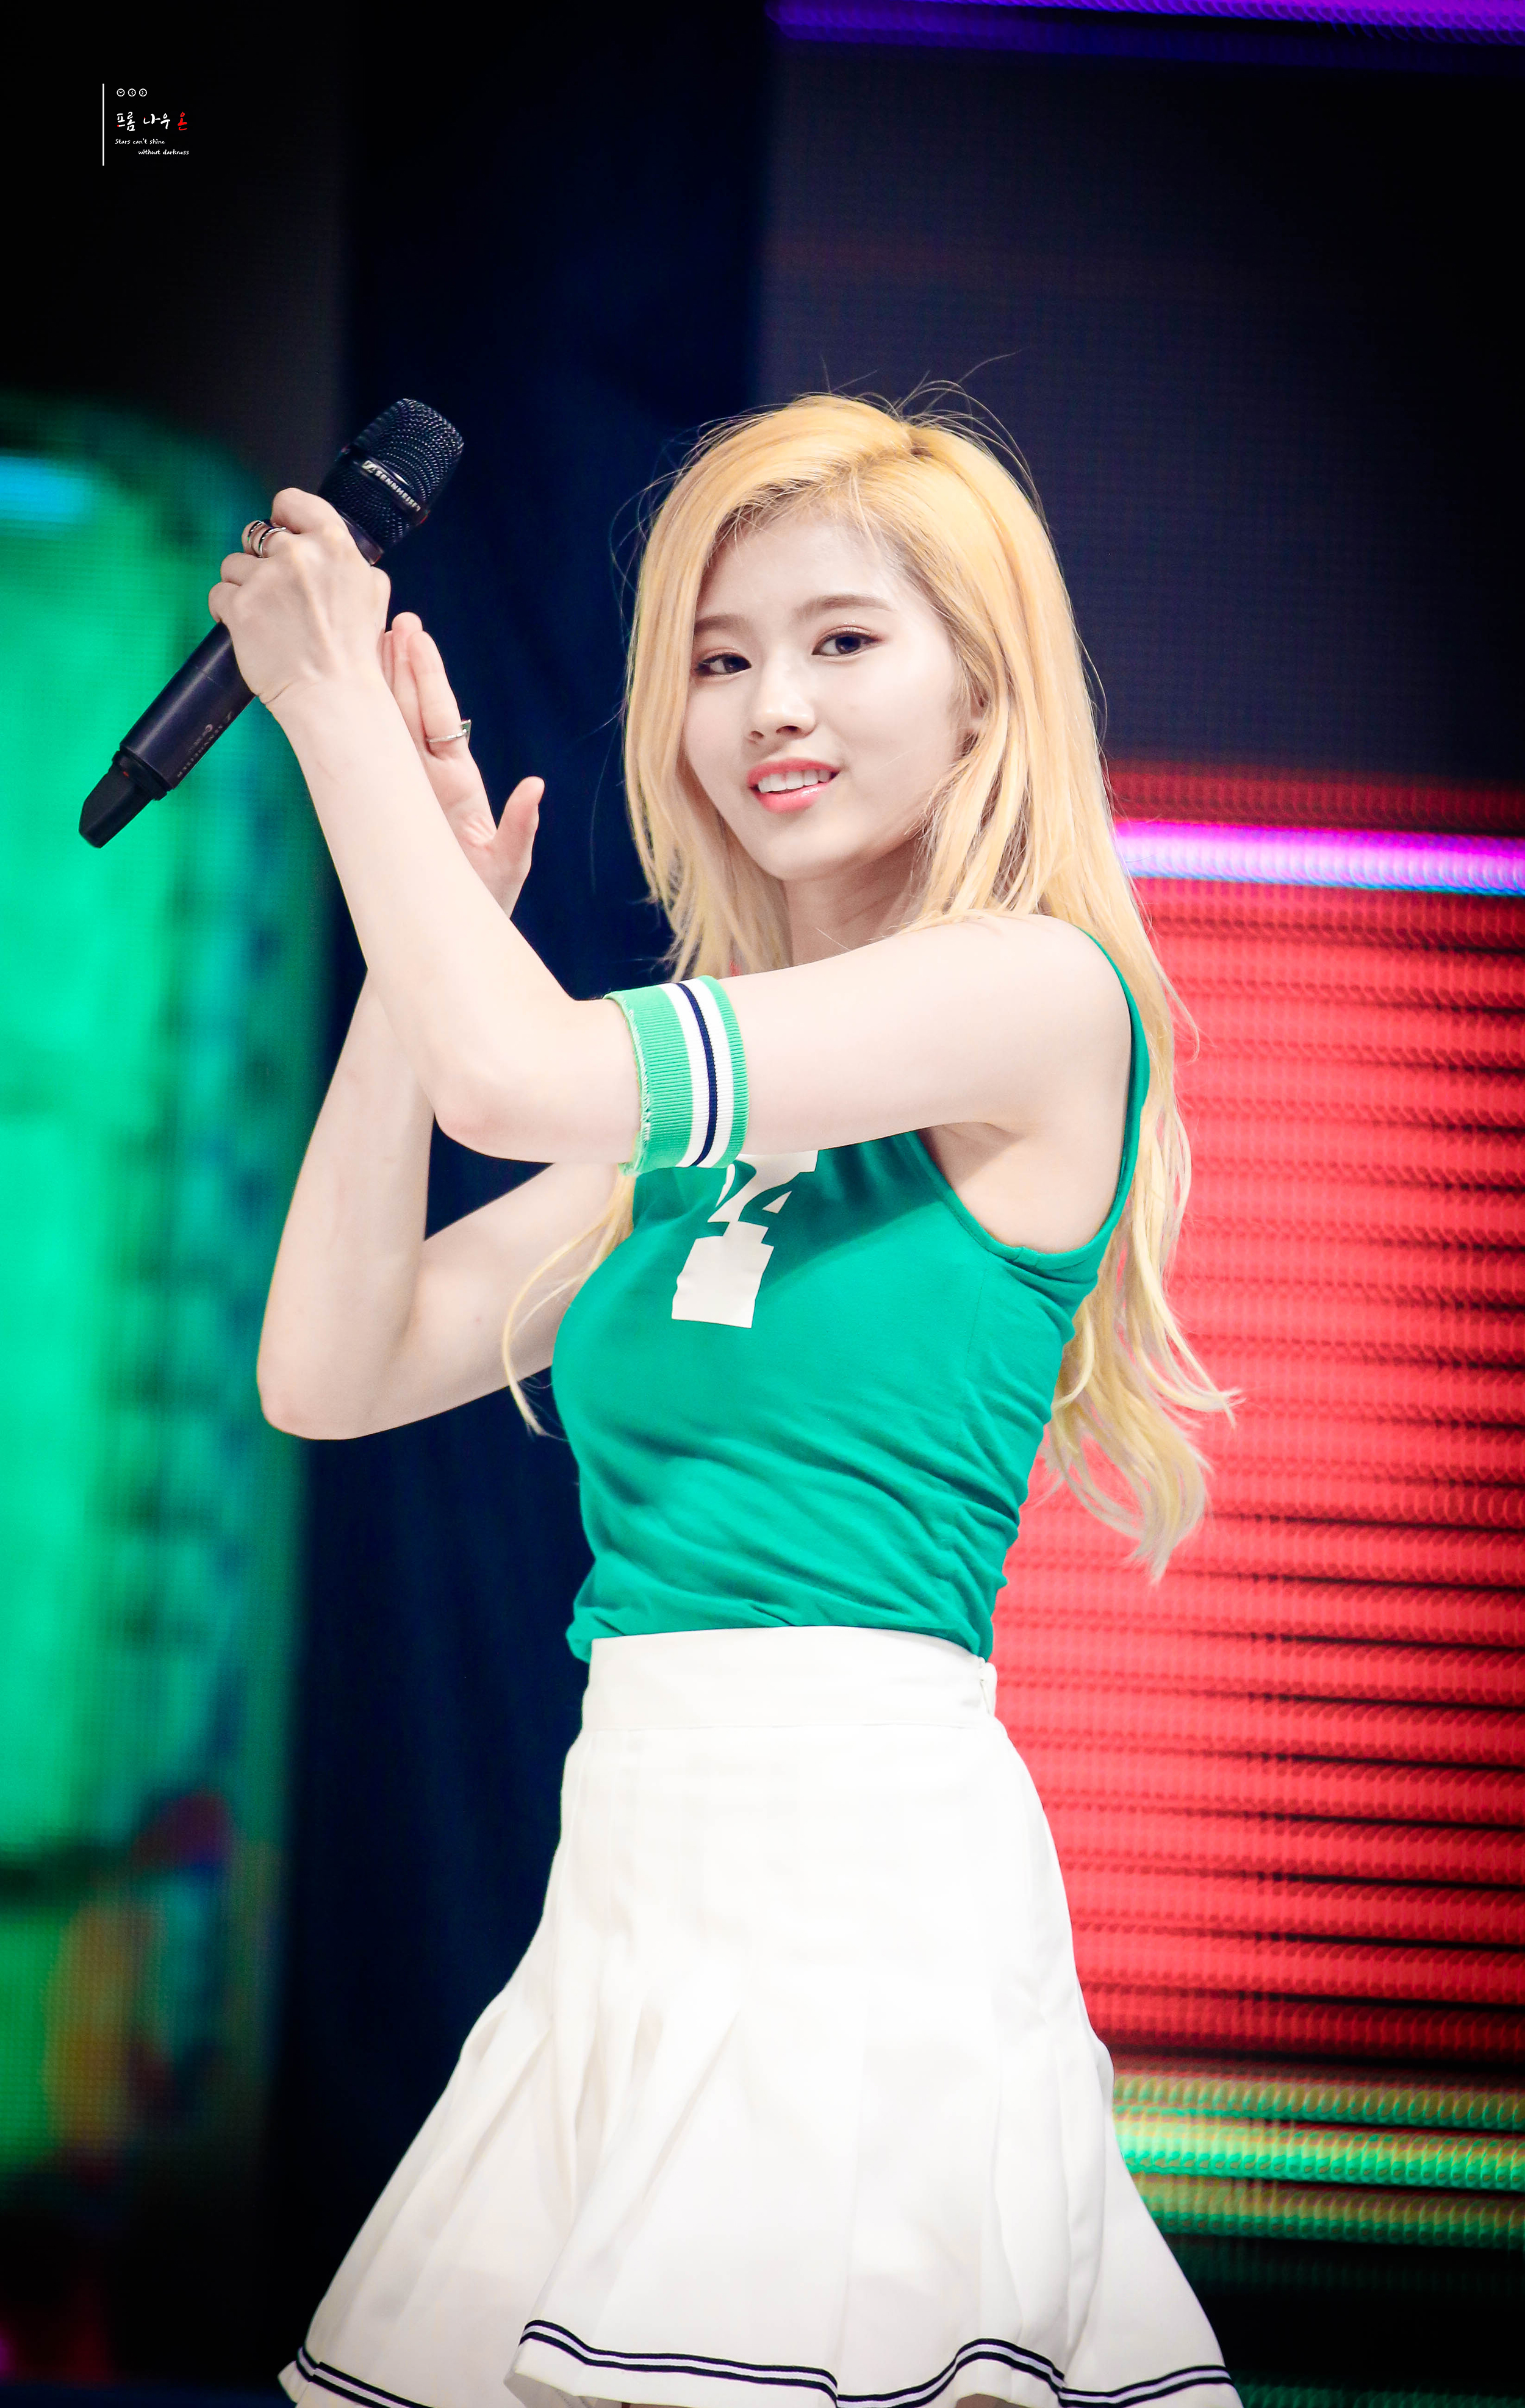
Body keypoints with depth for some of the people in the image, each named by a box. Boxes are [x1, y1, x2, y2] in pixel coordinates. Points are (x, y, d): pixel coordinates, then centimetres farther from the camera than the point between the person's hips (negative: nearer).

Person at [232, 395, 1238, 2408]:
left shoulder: (1046, 997, -5)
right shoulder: (701, 1119, 17)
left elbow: (518, 1073, -15)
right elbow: (331, 1370, 11)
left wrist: (341, 706, -3)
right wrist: (422, 929, 7)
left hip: (865, 1853, -7)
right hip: (629, 1865, 7)